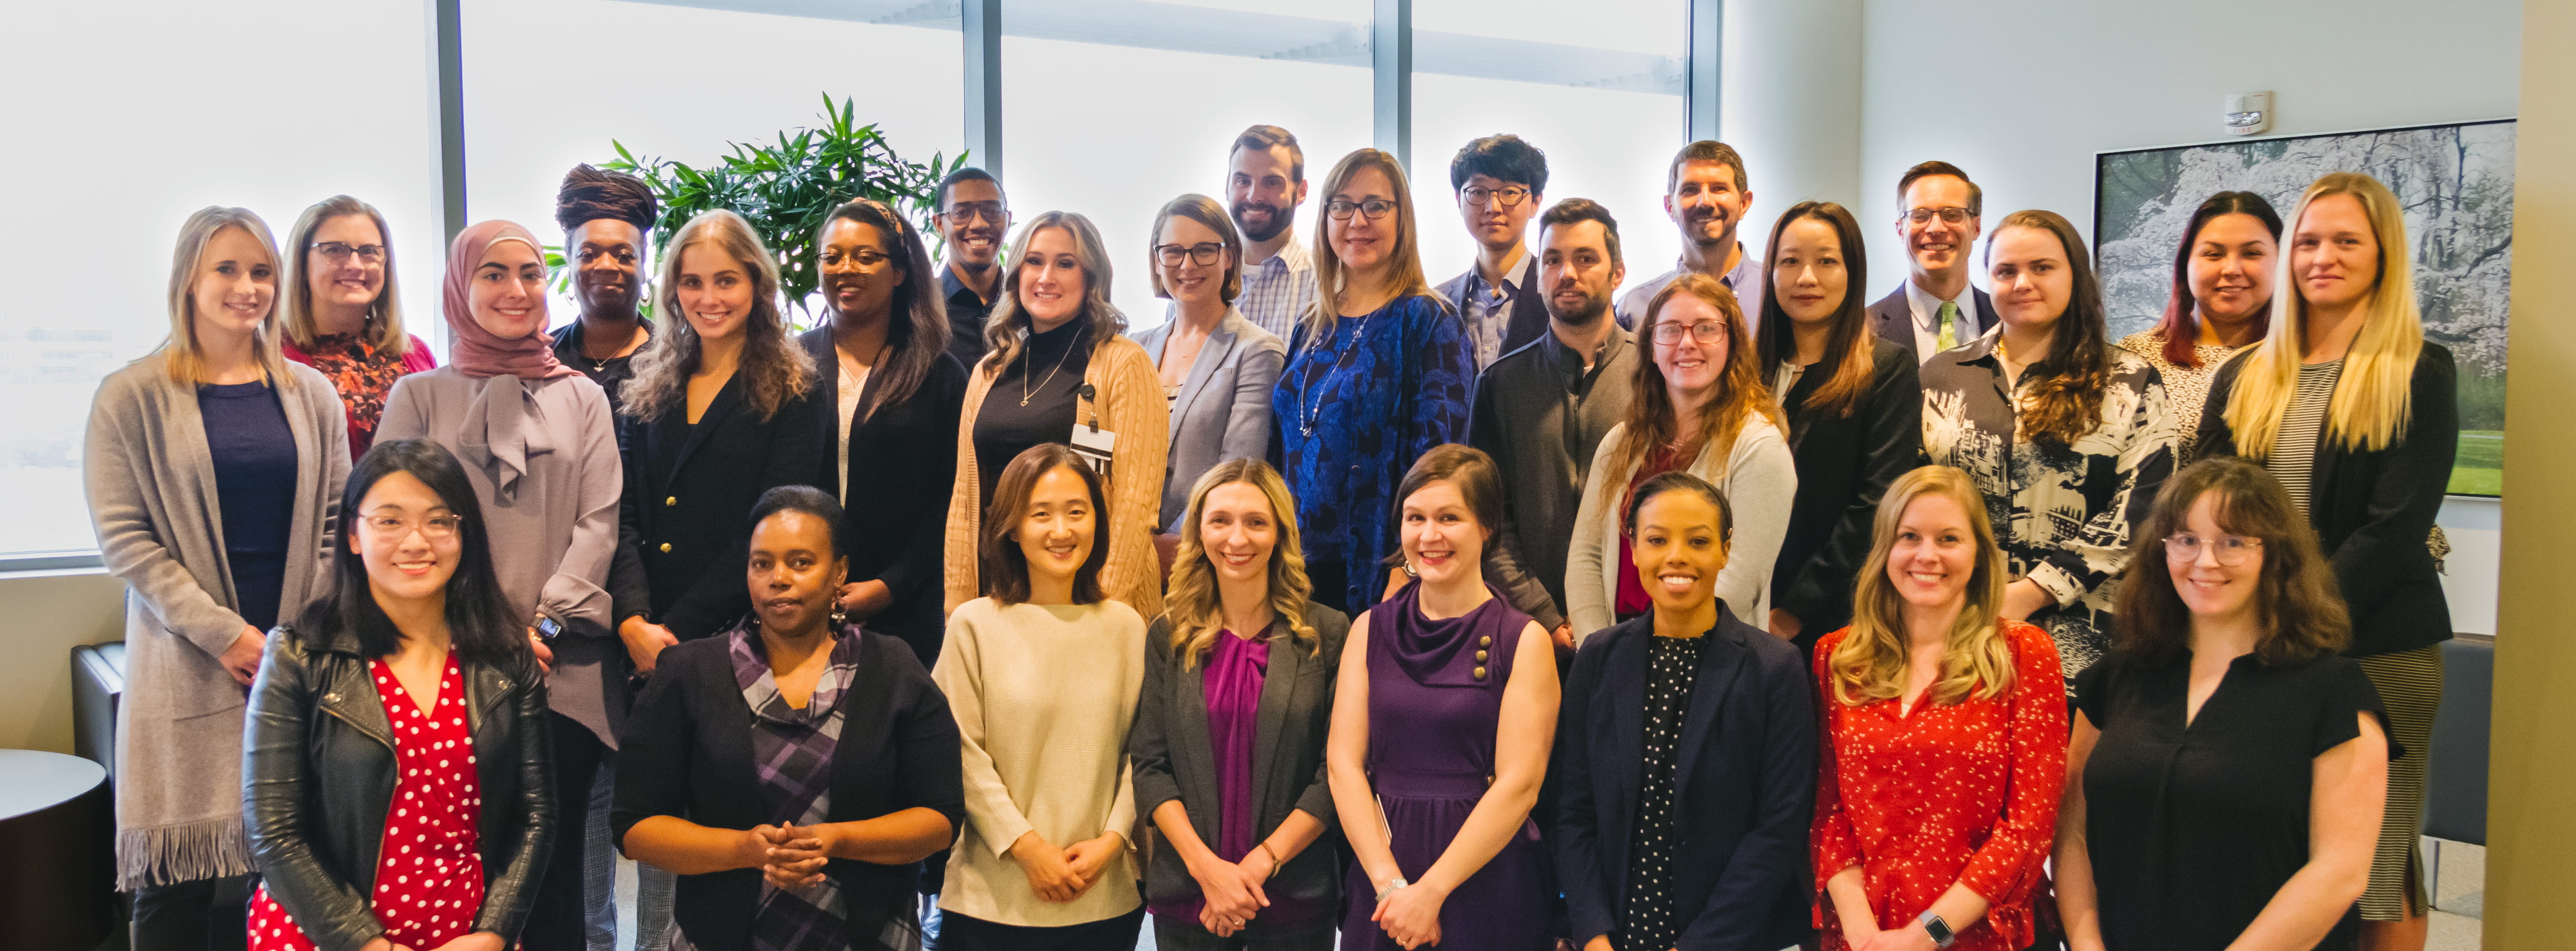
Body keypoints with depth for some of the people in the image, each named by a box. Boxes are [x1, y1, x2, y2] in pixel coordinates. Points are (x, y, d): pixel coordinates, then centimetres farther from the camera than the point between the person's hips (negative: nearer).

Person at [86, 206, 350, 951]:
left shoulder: (311, 395, 9)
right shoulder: (132, 399, 1)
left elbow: (337, 520, 8)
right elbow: (122, 536, -4)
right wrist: (226, 635, -11)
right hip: (188, 667, -2)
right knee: (177, 886, 1)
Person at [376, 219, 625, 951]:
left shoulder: (581, 398, 13)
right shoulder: (419, 397, 10)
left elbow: (599, 521, 5)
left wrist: (547, 622, -8)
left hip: (565, 667, 1)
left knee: (555, 858, 1)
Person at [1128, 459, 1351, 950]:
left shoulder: (1327, 633, -2)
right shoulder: (1168, 637, 4)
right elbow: (1149, 765, -1)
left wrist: (1263, 861, -12)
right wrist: (1206, 866, -12)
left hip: (1296, 897, -1)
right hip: (1186, 893, 1)